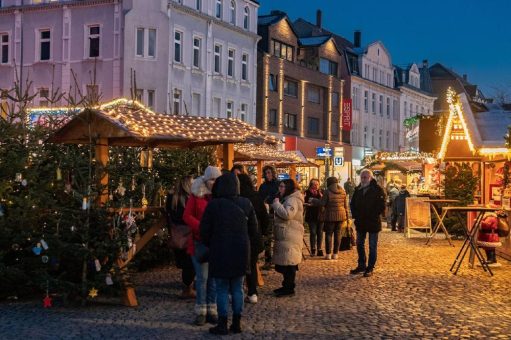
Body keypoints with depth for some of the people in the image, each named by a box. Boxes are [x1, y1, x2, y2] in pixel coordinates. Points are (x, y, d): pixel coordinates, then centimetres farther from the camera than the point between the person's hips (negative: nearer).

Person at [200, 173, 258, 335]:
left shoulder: (214, 205, -11)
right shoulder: (246, 204, 0)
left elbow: (204, 231, -5)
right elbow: (253, 229, 7)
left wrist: (210, 245, 12)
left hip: (220, 252, -3)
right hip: (241, 253, 3)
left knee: (222, 289, 4)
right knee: (237, 288, 12)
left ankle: (222, 325, 5)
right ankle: (237, 323, 15)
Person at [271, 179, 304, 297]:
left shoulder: (293, 200, -13)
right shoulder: (287, 199, 20)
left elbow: (287, 214, -27)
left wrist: (276, 203, -16)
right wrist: (276, 205, 7)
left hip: (290, 237, -11)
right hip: (284, 235, 11)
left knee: (288, 262, -7)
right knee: (285, 261, 14)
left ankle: (289, 288, -2)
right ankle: (287, 286, 21)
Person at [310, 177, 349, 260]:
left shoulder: (327, 191, -10)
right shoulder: (343, 192, 7)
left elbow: (322, 203, -11)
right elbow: (346, 205, 11)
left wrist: (313, 200, 3)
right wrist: (346, 216, 18)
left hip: (330, 216, -4)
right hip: (341, 216, 4)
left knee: (328, 233, 3)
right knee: (337, 233, 9)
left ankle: (328, 254, 0)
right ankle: (335, 254, 9)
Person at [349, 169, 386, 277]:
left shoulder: (377, 190, -10)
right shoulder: (358, 189, 7)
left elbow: (381, 207, -12)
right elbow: (353, 203, 16)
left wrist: (372, 216, -15)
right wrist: (355, 215, 3)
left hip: (373, 223, -6)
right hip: (360, 222, 6)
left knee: (372, 246, 2)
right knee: (359, 244, 13)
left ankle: (370, 268, 8)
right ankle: (361, 265, 25)